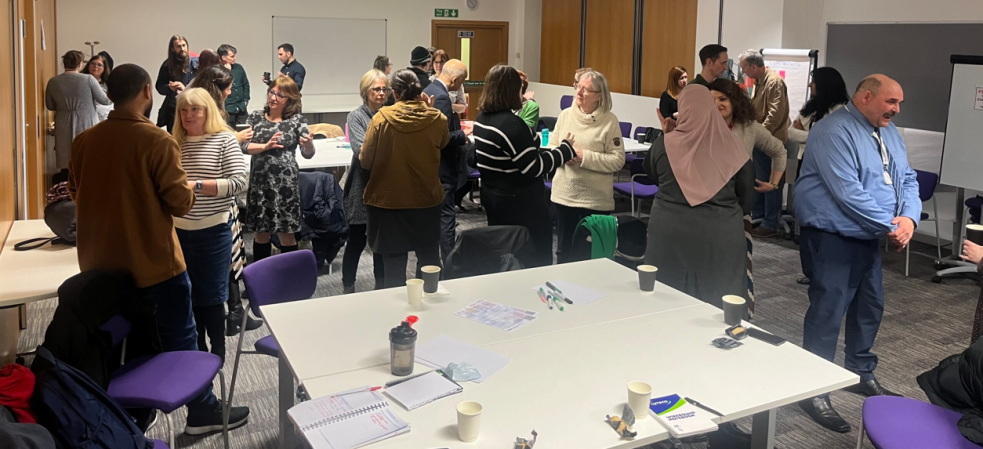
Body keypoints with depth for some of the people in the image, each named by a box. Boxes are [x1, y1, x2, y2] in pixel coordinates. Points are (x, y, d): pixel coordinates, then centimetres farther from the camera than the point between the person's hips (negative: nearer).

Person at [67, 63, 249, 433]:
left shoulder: (84, 141, -1)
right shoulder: (157, 140, -18)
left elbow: (75, 193, 13)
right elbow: (180, 203, -15)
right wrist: (190, 187, 6)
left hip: (100, 264, 6)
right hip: (152, 263, -6)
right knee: (179, 338, 8)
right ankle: (202, 412, 19)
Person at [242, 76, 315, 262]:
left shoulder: (297, 120, -2)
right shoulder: (256, 116, 5)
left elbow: (308, 154, -7)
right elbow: (244, 146, -2)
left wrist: (309, 143, -30)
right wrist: (266, 146, -19)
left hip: (285, 183, -2)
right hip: (260, 182, 3)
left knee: (286, 234, 2)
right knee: (261, 232, 11)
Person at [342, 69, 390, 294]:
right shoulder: (356, 116, -4)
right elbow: (361, 150, -17)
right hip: (363, 186, -4)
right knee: (357, 240, 4)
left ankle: (382, 286, 28)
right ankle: (348, 287, 19)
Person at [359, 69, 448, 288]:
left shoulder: (381, 118, -13)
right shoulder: (437, 118, -8)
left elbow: (365, 161, -8)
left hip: (389, 200, -2)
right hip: (426, 199, 2)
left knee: (394, 265, 9)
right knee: (429, 261, 18)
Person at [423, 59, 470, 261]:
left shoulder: (429, 90, 9)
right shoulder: (442, 97, -21)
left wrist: (457, 129, 12)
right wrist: (463, 135, -12)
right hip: (442, 165, -10)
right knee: (446, 214, -4)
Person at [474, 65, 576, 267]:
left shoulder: (482, 119, 4)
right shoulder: (511, 124, -23)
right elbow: (534, 168, -23)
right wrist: (566, 148, -13)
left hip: (493, 196, 9)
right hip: (520, 203, -9)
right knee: (538, 262, 5)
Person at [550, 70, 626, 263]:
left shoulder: (609, 120, -9)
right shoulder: (565, 115, 3)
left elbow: (618, 160, -14)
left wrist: (584, 157, -19)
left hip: (595, 198, -4)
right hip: (565, 194, 4)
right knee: (564, 249, 17)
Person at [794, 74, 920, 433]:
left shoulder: (890, 134, 11)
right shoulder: (834, 132, -19)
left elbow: (907, 180, 9)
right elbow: (848, 192, -26)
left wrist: (909, 217, -11)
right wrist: (891, 226, -19)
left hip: (868, 239, 10)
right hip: (832, 239, -9)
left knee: (870, 308, 19)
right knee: (827, 314, -6)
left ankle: (861, 374, 37)